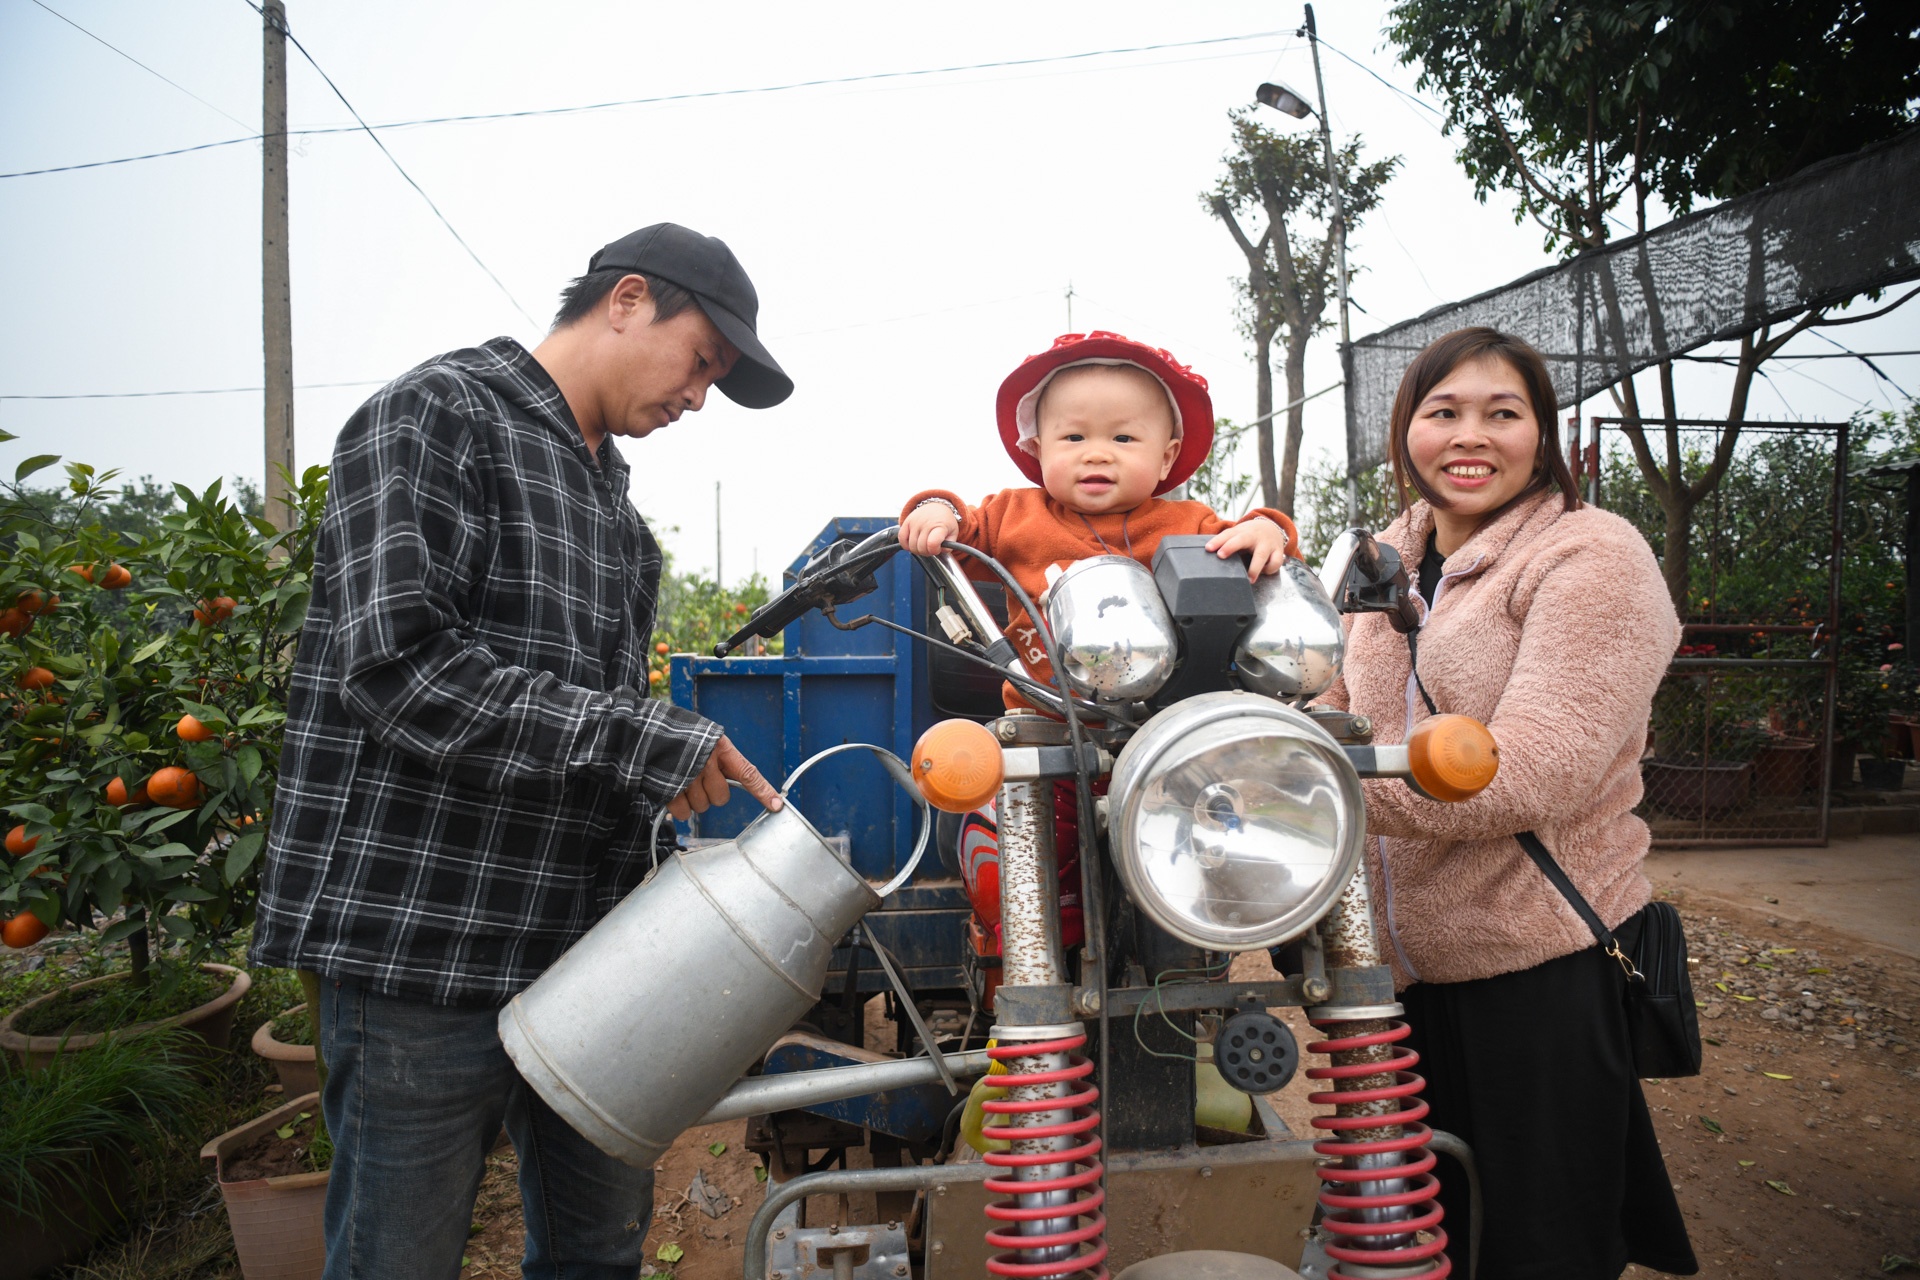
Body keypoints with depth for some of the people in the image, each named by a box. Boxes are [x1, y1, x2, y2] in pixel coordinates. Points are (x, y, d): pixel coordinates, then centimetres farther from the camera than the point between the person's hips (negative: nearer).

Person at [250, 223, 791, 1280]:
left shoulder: (605, 487, 18)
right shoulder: (436, 415, -9)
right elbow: (397, 662, -23)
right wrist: (644, 740, -20)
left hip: (581, 945, 8)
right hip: (426, 947, -8)